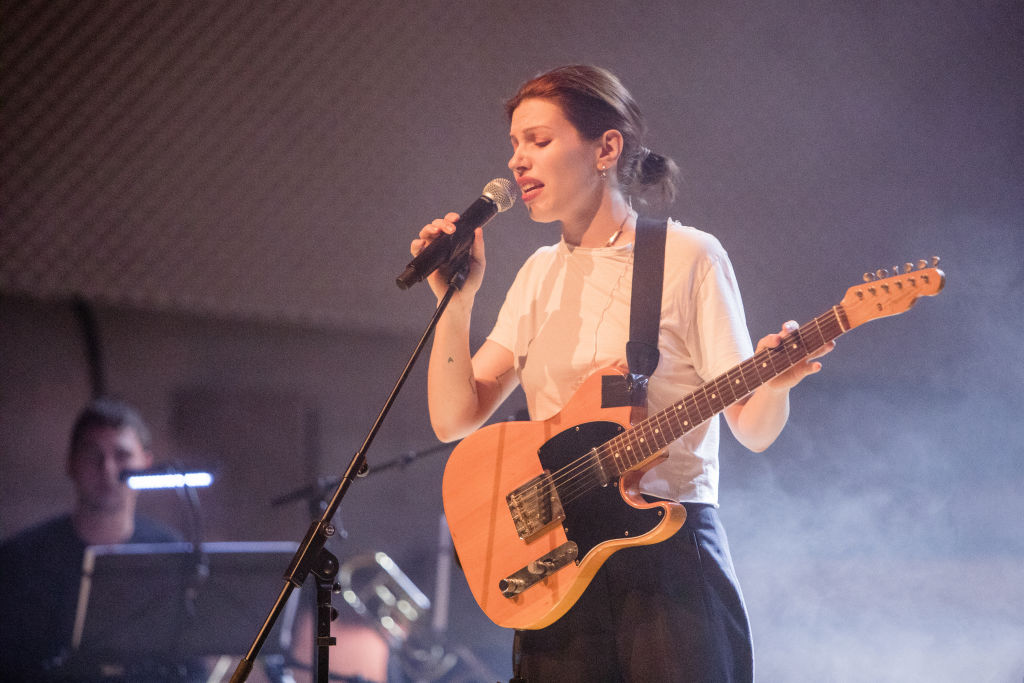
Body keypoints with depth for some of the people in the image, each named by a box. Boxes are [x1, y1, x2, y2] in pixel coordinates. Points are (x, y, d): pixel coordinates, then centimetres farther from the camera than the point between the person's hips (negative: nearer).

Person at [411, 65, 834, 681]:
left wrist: (776, 384, -27)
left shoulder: (688, 258, -1)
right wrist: (457, 300, -5)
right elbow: (454, 418, 8)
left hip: (668, 554, -4)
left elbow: (753, 429, -5)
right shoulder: (541, 275, 15)